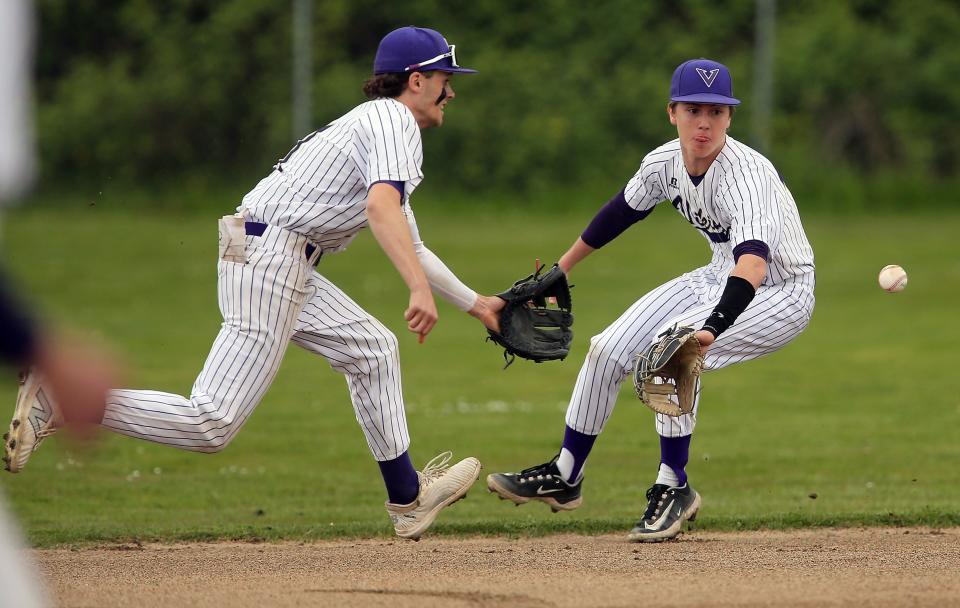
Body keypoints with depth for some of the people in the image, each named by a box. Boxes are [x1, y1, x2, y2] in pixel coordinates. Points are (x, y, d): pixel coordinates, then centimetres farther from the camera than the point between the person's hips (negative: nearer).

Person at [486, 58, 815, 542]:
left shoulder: (747, 175, -33)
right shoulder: (665, 162, -12)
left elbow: (754, 258, -50)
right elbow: (622, 211, 10)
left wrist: (712, 328, -66)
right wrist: (562, 269, 20)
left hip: (781, 293, -7)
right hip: (721, 276, 7)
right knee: (608, 350, 3)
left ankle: (674, 488, -13)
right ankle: (564, 477, 22)